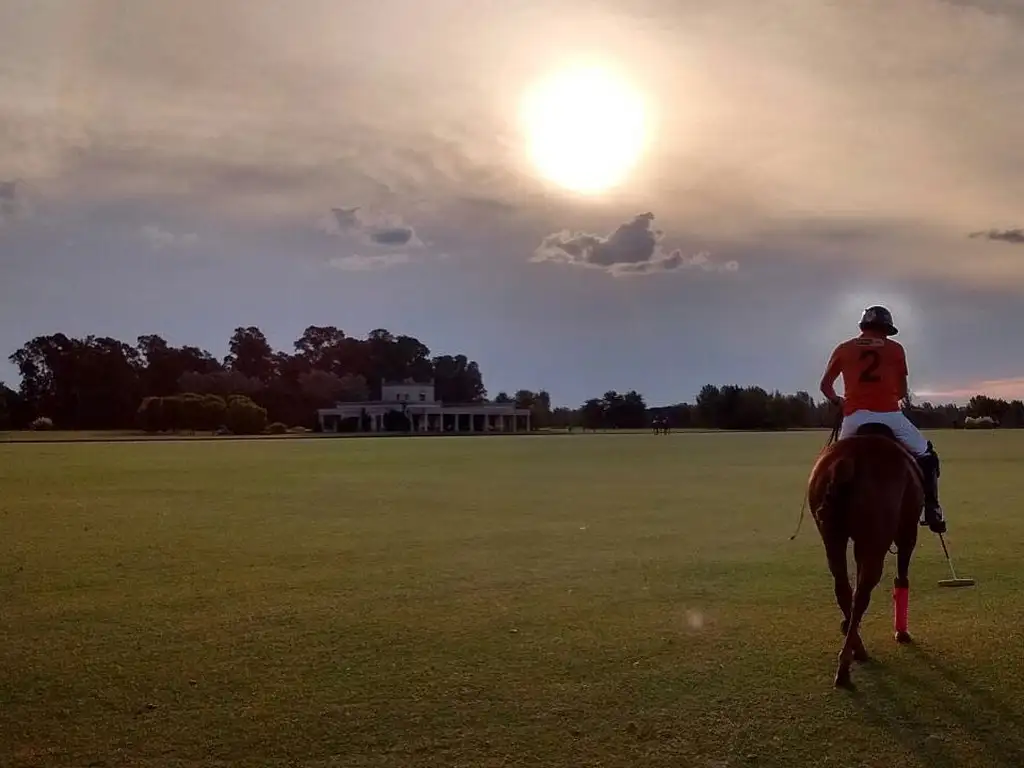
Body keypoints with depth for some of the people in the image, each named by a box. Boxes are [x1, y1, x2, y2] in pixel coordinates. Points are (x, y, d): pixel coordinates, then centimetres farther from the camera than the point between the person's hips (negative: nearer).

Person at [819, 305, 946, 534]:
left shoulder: (843, 349, 13)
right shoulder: (895, 349, 11)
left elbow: (825, 386, 17)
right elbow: (903, 391, 16)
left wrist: (838, 402, 36)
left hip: (855, 417, 1)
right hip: (889, 415, -1)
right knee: (926, 456, 19)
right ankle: (932, 511, 10)